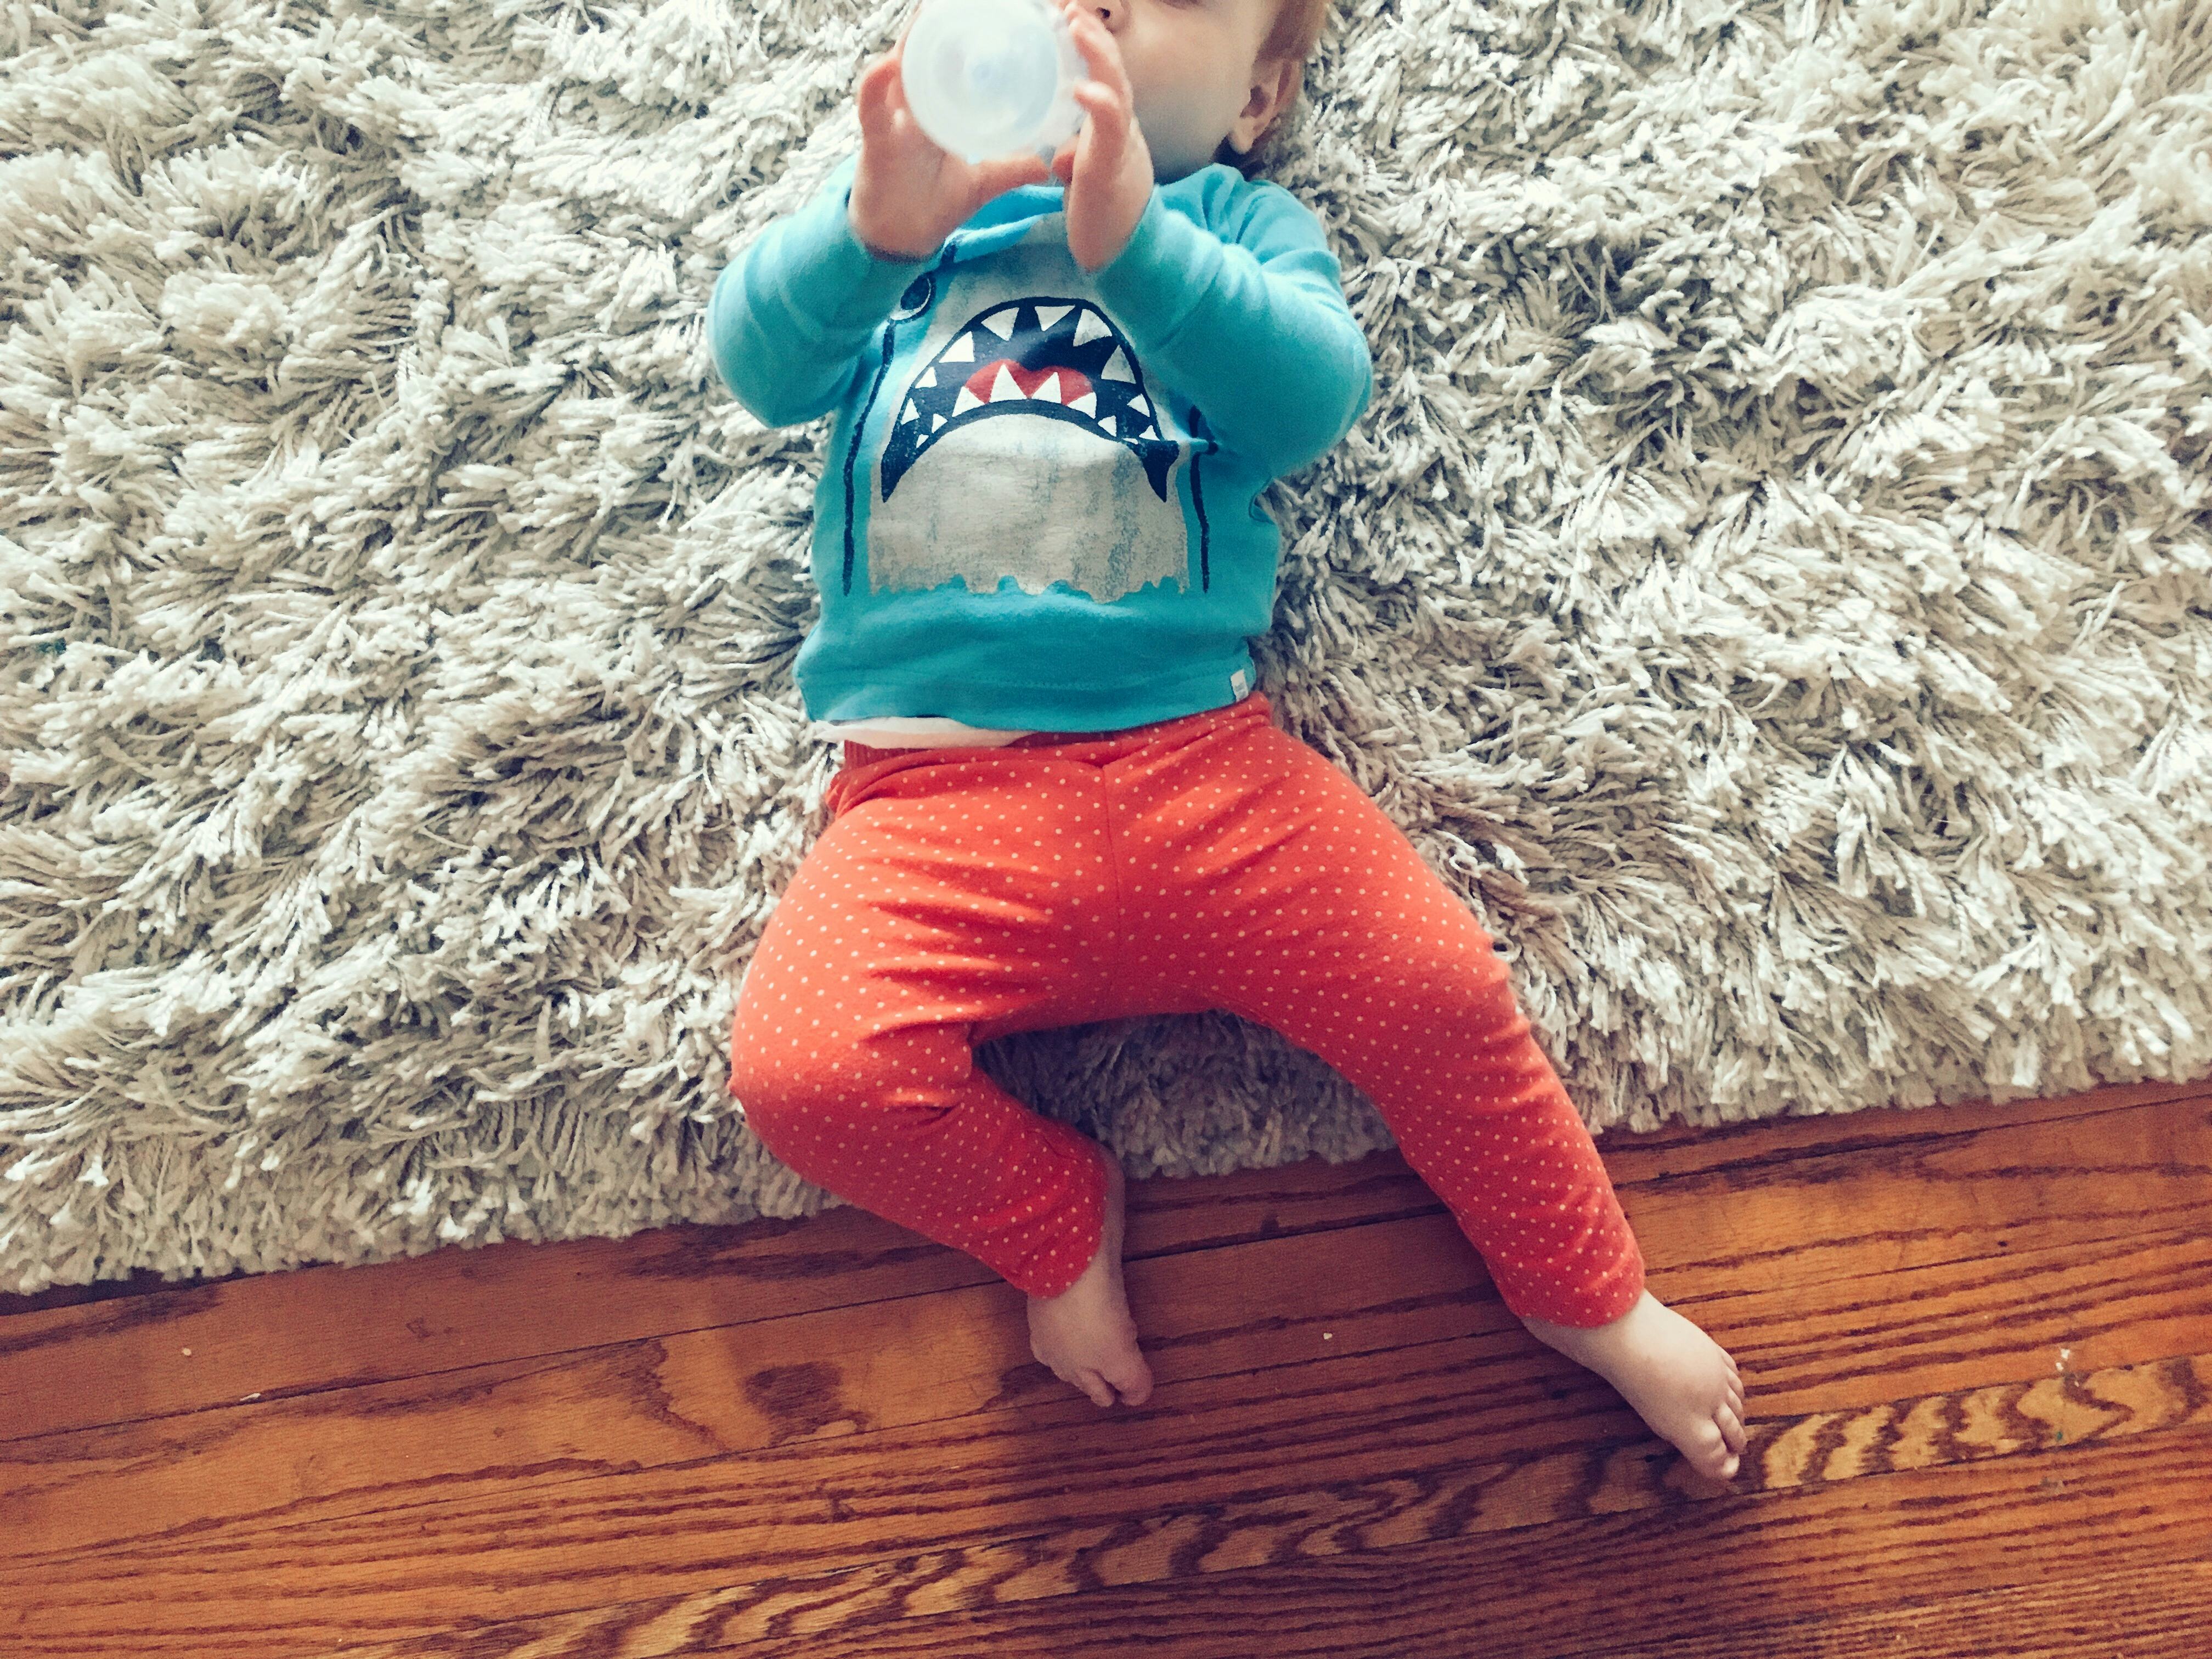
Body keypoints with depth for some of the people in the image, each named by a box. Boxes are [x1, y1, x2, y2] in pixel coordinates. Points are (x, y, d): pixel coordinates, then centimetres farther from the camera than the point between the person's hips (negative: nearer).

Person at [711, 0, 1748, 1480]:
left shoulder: (1240, 219, 14)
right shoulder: (896, 198, 18)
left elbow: (1315, 397, -8)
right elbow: (760, 364, -1)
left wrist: (1131, 240, -24)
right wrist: (872, 231, -22)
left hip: (1200, 753, 0)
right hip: (932, 787, 1)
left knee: (1442, 988, -15)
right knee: (797, 1065, -23)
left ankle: (1588, 1299, 17)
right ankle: (1058, 1219, 9)